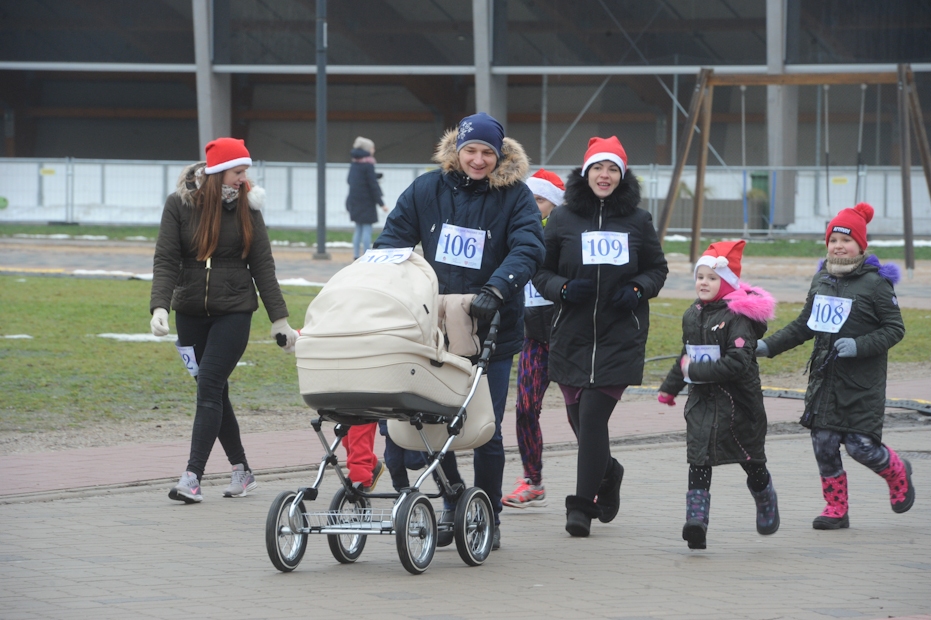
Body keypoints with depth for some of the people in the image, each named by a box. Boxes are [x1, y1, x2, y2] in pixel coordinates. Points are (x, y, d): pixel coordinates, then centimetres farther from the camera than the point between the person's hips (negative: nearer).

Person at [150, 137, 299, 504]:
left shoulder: (246, 206, 0)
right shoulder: (179, 204, -3)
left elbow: (262, 265, 3)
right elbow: (165, 260, -8)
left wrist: (280, 320, 2)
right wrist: (160, 306, -23)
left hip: (233, 311, -2)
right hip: (190, 312, 2)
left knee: (209, 386, -13)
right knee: (215, 391, 8)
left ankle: (193, 477, -17)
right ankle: (241, 471, 22)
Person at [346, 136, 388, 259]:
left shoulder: (354, 164, 8)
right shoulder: (368, 165, -14)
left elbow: (349, 180, 14)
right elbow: (373, 185, -16)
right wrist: (381, 203, -13)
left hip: (354, 201, 8)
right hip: (366, 202, -8)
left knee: (358, 229, 14)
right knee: (367, 228, -5)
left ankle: (356, 256, 14)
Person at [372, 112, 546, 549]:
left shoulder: (514, 197, -4)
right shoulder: (427, 190, 5)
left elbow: (527, 250, -15)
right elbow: (392, 239, 8)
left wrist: (496, 289, -32)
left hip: (492, 330, -2)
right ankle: (450, 506, 16)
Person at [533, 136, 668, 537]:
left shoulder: (638, 221, 5)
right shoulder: (563, 219, 5)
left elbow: (658, 268, 15)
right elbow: (540, 271, 9)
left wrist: (638, 291, -4)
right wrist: (563, 289, -10)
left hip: (619, 338, -2)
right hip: (571, 335, 2)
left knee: (593, 415, -13)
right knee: (578, 416, 8)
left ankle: (582, 505, -8)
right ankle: (607, 474, 39)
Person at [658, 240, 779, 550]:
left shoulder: (737, 317, -16)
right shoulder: (693, 315, 9)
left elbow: (738, 363, -25)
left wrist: (697, 370, -23)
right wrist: (670, 387, 27)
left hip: (737, 402, -5)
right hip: (702, 399, 6)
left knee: (752, 462, 11)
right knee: (698, 460, -10)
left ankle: (767, 509, 36)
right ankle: (696, 522, -18)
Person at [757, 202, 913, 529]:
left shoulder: (876, 283, -9)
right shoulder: (822, 279, 10)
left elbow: (895, 329, -8)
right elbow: (805, 325, 20)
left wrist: (858, 346, -21)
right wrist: (769, 346, 12)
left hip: (862, 383, -6)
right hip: (824, 378, 6)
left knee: (860, 445, -7)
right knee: (823, 443, 1)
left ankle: (898, 474, 25)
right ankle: (836, 509, 13)